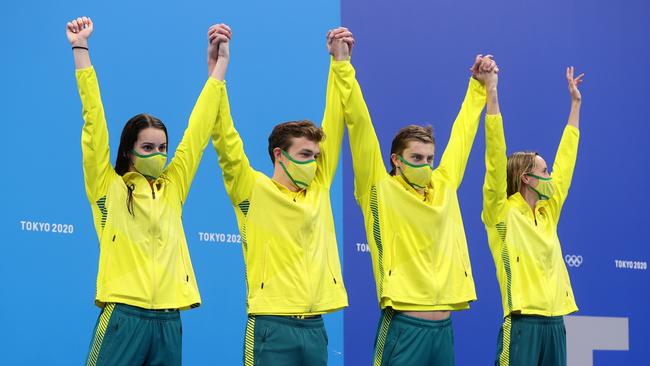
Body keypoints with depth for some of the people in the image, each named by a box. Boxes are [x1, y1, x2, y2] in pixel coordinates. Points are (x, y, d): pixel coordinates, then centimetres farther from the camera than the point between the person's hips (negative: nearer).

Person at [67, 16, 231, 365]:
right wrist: (81, 50, -4)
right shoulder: (108, 187, 3)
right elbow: (94, 123, -1)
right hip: (123, 315, -4)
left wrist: (219, 63, 16)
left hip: (168, 320, 4)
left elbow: (199, 127, 15)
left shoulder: (173, 187, 13)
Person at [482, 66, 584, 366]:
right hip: (523, 324, -7)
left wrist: (575, 103, 27)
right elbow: (496, 159, -11)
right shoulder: (502, 212, -3)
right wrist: (491, 96, -15)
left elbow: (565, 161, 22)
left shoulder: (548, 212, 15)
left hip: (555, 323, 7)